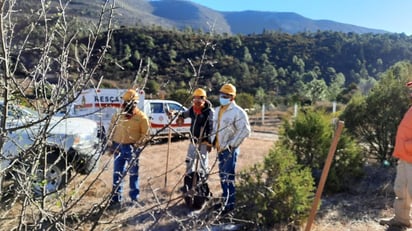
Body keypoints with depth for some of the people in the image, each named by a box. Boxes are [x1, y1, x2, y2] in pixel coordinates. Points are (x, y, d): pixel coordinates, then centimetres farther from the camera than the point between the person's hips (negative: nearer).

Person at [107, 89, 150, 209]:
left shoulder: (141, 117, -6)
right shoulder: (118, 115, 6)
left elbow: (145, 134, -6)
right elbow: (111, 129, 14)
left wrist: (137, 146, -16)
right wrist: (111, 144, 4)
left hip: (132, 148, -4)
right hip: (118, 147, 4)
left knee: (133, 173, 7)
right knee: (117, 174, 8)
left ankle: (134, 198, 19)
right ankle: (116, 199, 17)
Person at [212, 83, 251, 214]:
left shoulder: (238, 112, -13)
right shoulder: (217, 110, 12)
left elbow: (245, 131, -18)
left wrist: (231, 145, -18)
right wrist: (214, 140, 10)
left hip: (230, 149, -8)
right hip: (220, 148, 8)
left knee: (228, 176, -6)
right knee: (222, 175, 15)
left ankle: (230, 204, 5)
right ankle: (225, 200, 28)